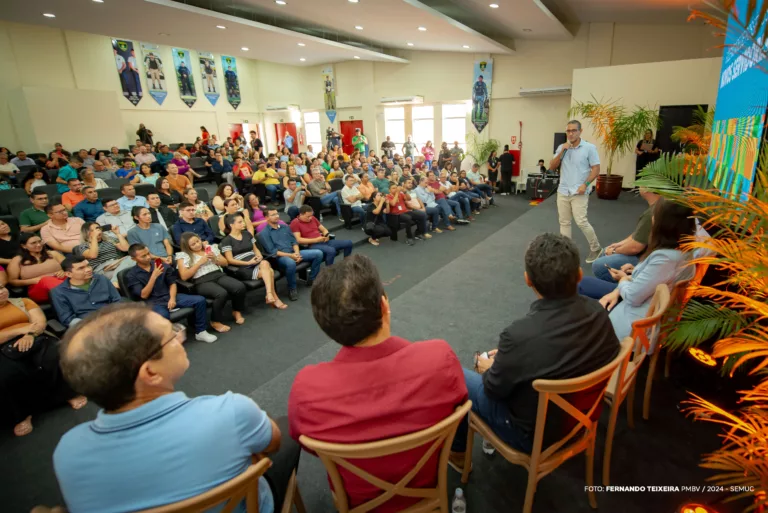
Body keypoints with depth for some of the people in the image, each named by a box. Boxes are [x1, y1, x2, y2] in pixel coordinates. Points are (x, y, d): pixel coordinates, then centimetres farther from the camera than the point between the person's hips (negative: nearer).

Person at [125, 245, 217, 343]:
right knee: (163, 316, -40)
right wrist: (154, 276, -19)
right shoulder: (131, 275, -1)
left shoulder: (161, 264, 8)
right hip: (153, 302, -4)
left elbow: (172, 283, 10)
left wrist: (172, 298, -8)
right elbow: (144, 295, -10)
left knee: (200, 300, -13)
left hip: (169, 296, 4)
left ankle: (200, 332, 0)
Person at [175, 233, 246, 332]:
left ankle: (236, 311, 4)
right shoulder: (183, 255, 4)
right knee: (222, 294, -35)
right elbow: (184, 276, -7)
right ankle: (216, 321, -11)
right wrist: (199, 262, -9)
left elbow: (225, 263, 18)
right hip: (202, 281, -4)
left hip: (219, 275, 5)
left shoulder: (211, 247, 16)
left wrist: (215, 258, -3)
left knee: (240, 287, -24)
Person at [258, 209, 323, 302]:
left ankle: (311, 279, 7)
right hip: (280, 257, -6)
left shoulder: (285, 227, 18)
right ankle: (292, 289, -18)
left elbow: (294, 241, 13)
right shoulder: (264, 233, -1)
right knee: (291, 263, -42)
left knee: (318, 253, -9)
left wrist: (297, 253, -9)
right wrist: (290, 255, -19)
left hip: (294, 253, 6)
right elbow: (272, 252, -10)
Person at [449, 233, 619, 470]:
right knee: (501, 358, 23)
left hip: (533, 434, -6)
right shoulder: (597, 311, -17)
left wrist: (488, 369, 5)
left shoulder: (520, 335, -36)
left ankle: (457, 452, 30)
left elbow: (495, 389, -18)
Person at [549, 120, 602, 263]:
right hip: (562, 191, 5)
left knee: (581, 222, -9)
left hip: (579, 192, -4)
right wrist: (562, 151, -8)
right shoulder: (561, 147, 8)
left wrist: (585, 184, -15)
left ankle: (596, 248, 13)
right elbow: (552, 167, 3)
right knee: (564, 222, 7)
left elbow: (596, 169, -4)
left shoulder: (589, 147, -4)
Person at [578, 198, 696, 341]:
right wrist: (616, 291, -4)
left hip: (636, 323, -9)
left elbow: (632, 296, -25)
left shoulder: (666, 258, -34)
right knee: (584, 283, 17)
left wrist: (623, 279, -3)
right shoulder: (682, 249, -5)